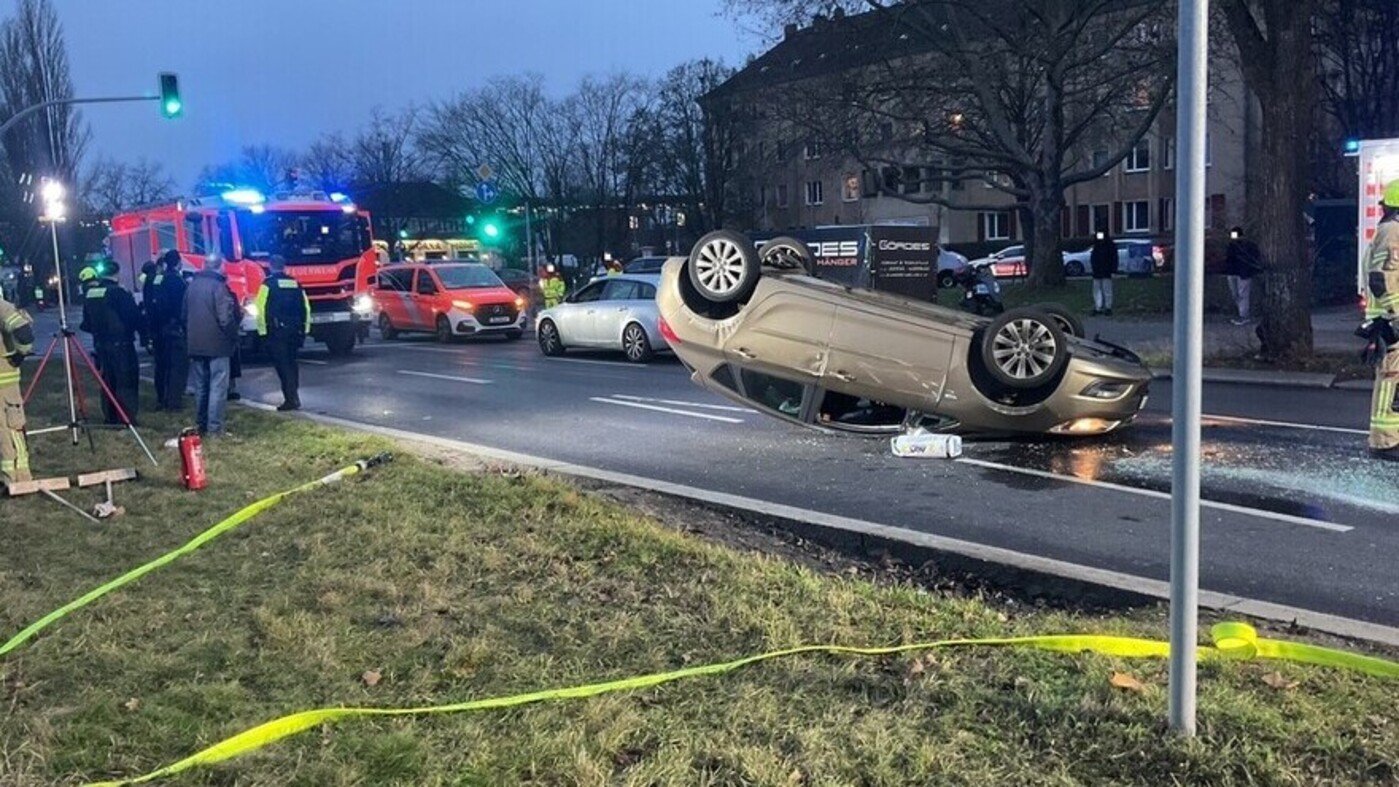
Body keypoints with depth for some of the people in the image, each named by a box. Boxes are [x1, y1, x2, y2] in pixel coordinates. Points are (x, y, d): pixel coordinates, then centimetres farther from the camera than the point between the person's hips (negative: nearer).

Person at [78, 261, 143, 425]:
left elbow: (88, 322, 15)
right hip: (121, 344, -7)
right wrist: (144, 334, -4)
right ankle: (127, 419, -9)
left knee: (107, 381, 15)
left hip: (101, 344, 7)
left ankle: (110, 418, 19)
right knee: (127, 381, -4)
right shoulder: (117, 292, -13)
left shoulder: (88, 295, 8)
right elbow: (134, 316, -14)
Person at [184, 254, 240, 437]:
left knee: (200, 386, 15)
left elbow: (185, 315, 15)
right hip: (216, 344, -7)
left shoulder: (192, 285, 9)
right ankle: (214, 428, -7)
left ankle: (200, 425, 19)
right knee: (218, 386, -4)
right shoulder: (218, 286, -14)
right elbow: (226, 318, -17)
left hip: (195, 344, 7)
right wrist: (233, 338, -4)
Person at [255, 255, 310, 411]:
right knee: (291, 363, 16)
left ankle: (291, 399, -11)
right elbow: (306, 307, 10)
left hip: (277, 331, -5)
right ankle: (294, 397, 19)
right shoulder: (295, 283, 11)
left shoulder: (268, 283, -4)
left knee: (282, 364, -4)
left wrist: (262, 330, -6)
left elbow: (261, 308, -10)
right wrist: (305, 328, 14)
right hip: (295, 331, 5)